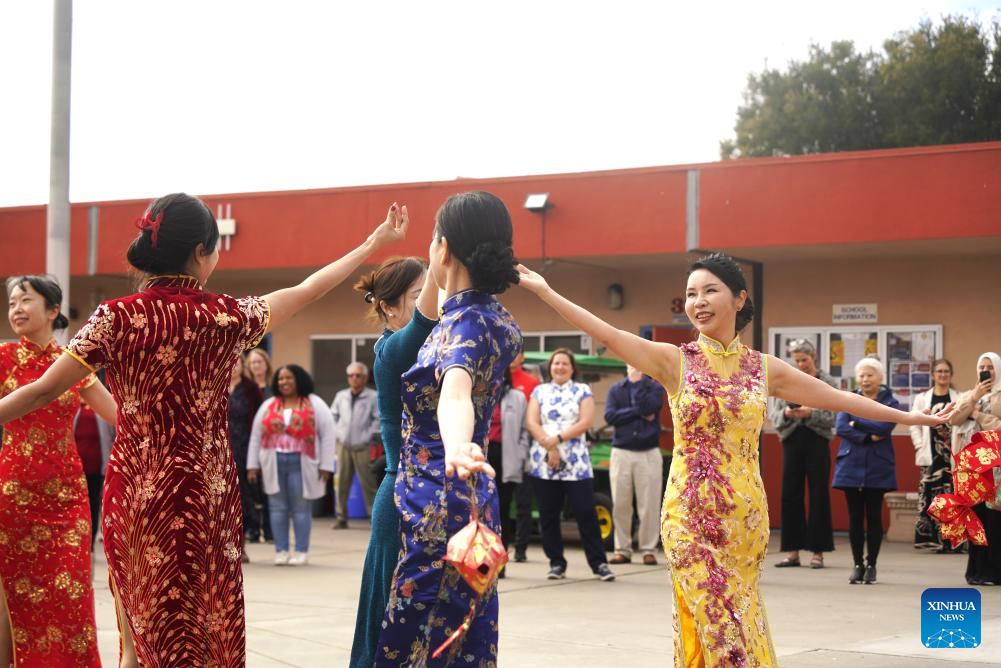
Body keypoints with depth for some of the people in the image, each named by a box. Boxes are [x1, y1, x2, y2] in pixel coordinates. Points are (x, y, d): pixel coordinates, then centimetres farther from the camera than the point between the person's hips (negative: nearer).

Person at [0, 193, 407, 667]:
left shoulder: (117, 318, -7)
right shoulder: (227, 317, -3)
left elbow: (44, 391, -6)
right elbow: (306, 291, 11)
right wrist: (372, 246, 23)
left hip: (134, 492, 0)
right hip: (206, 497, 0)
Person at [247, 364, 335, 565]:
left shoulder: (314, 404, 3)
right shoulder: (268, 405, 13)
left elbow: (328, 433, 0)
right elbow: (256, 435, 13)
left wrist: (325, 465, -6)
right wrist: (252, 465, 7)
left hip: (301, 464, -3)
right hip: (273, 464, 3)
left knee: (300, 508, 1)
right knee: (278, 507, 3)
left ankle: (301, 552, 7)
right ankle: (281, 551, 9)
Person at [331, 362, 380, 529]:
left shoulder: (373, 397, -4)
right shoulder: (341, 396, 11)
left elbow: (379, 419, -6)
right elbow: (333, 415, 20)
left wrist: (368, 436, -10)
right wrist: (337, 432, 8)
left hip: (363, 447, -4)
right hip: (343, 445, 4)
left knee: (368, 484, -5)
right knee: (342, 483, 5)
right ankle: (341, 518, 12)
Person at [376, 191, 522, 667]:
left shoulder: (465, 323, -19)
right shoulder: (498, 321, 9)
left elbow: (456, 391, -41)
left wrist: (455, 447, -60)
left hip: (438, 506, -10)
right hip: (465, 501, 10)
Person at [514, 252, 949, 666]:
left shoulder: (764, 368, 8)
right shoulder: (674, 361, 0)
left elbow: (840, 398, 13)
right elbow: (608, 335, -9)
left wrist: (909, 417, 15)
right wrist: (545, 292, -17)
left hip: (745, 514, 3)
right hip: (692, 512, -3)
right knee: (723, 627, -6)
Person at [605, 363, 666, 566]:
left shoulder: (655, 388, 4)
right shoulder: (616, 389, 9)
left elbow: (648, 408, -15)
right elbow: (610, 416, -6)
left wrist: (637, 383, -9)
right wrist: (638, 413, -10)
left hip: (648, 453, -1)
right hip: (621, 452, 2)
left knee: (649, 506, -2)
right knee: (620, 505, 2)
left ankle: (649, 550, 4)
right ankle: (622, 549, 9)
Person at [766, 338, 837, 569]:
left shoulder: (828, 383, 1)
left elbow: (832, 418, -4)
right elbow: (773, 414, 4)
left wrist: (810, 414, -18)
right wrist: (786, 414, -16)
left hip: (817, 443, -2)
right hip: (792, 440, 3)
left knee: (819, 496, 0)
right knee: (790, 495, 3)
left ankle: (818, 552, 5)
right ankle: (792, 551, 9)